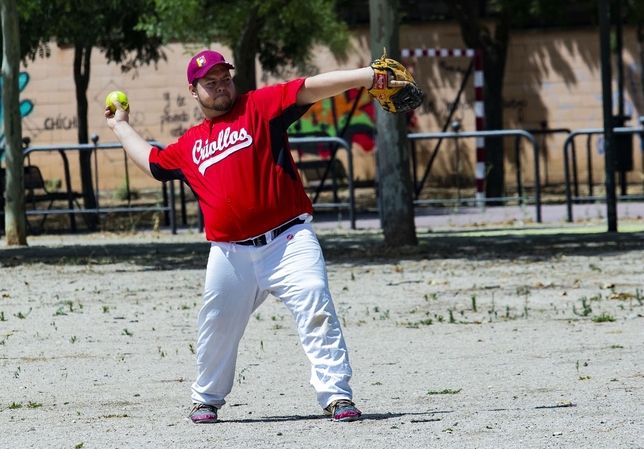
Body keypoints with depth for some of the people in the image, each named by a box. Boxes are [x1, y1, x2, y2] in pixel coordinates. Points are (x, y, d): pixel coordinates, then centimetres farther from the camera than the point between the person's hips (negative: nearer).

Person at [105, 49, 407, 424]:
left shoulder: (259, 107, 4)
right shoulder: (189, 145, 17)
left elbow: (311, 88, -8)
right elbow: (151, 162, 35)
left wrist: (370, 76, -18)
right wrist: (121, 125, 45)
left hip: (287, 242, -4)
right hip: (230, 255, 4)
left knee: (316, 309, -17)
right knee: (217, 325, 11)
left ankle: (337, 395, -18)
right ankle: (207, 399, 32)